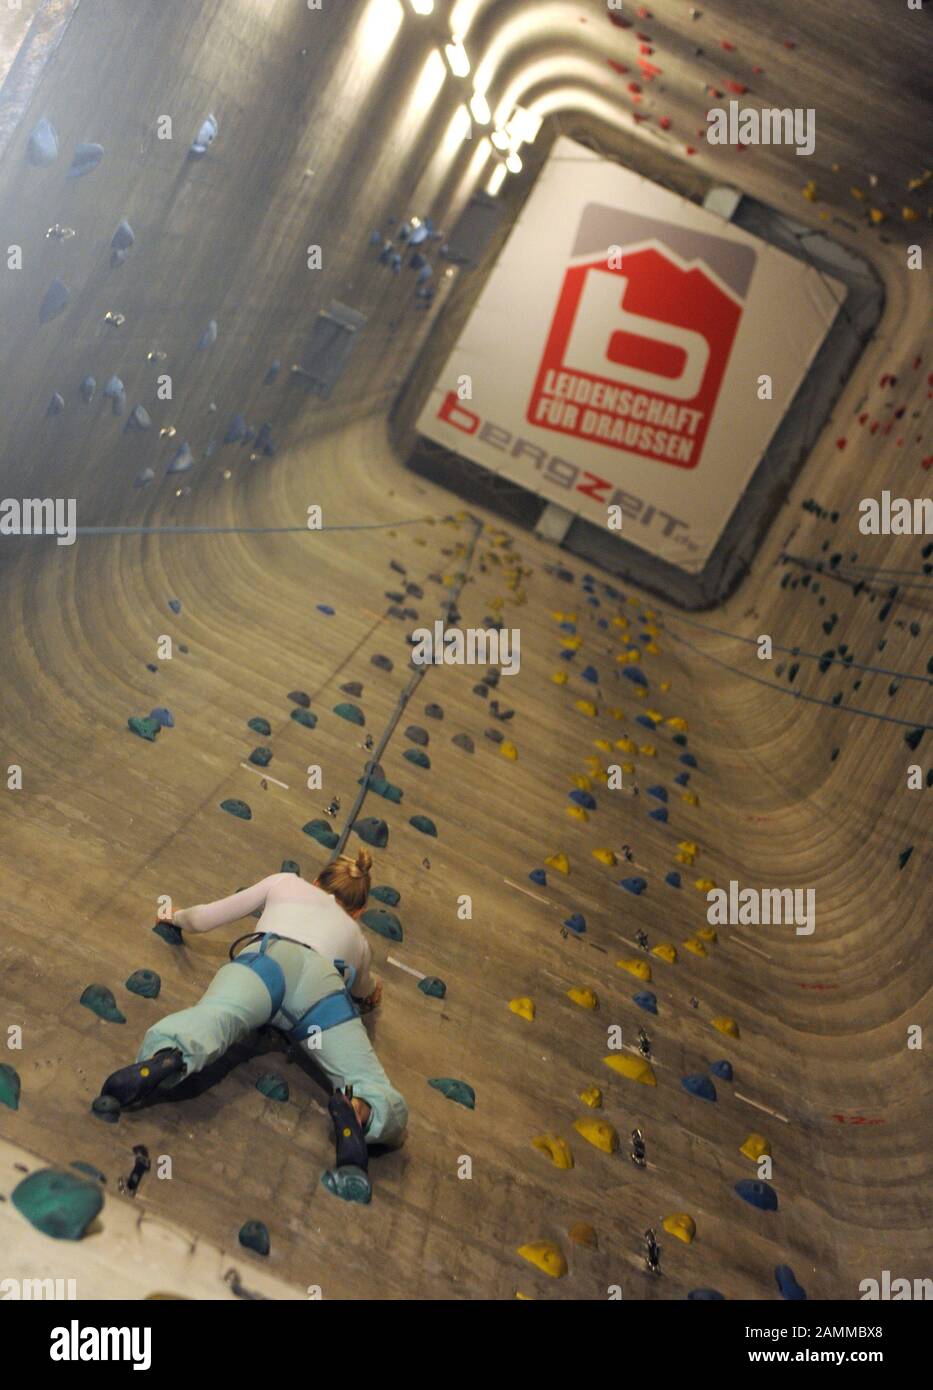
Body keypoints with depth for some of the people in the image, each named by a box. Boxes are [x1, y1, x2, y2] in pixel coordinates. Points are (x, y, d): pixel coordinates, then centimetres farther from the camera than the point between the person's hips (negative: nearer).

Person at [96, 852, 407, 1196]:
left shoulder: (285, 882, 39)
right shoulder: (358, 938, 42)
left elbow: (202, 918, 39)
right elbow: (365, 992, 62)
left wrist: (177, 917, 61)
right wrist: (372, 987, 85)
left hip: (269, 957, 0)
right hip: (326, 982, 1)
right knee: (390, 1112, -5)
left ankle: (166, 1057, -62)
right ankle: (358, 1112, -40)